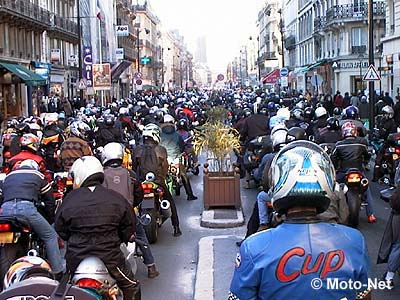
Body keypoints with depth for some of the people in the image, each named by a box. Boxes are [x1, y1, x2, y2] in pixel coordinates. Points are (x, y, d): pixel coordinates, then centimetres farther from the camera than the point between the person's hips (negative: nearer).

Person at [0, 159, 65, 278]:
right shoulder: (38, 175, 25)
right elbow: (49, 200, 25)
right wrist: (50, 221, 36)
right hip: (26, 207, -3)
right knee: (50, 236, 10)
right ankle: (58, 271, 6)